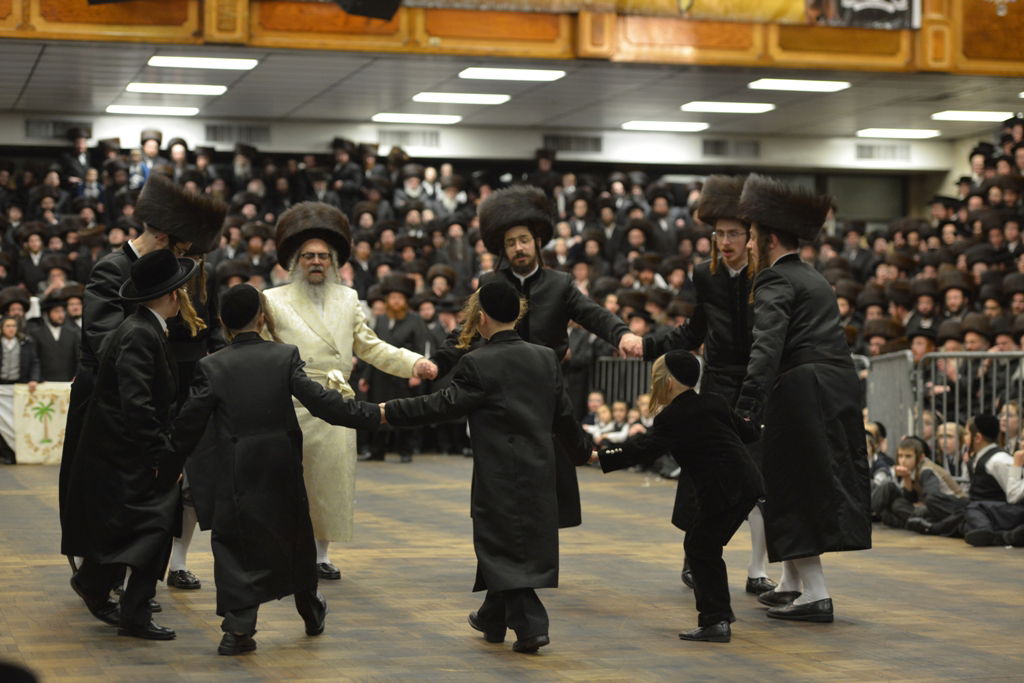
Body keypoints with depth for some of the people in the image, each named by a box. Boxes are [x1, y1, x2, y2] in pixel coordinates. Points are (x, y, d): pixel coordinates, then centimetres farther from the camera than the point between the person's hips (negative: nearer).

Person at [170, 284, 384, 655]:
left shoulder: (211, 366, -5)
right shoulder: (285, 356, -5)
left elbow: (189, 422, -5)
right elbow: (320, 401, -11)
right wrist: (372, 415, -3)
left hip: (235, 473, -1)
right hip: (282, 469, 2)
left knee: (234, 543, 6)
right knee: (294, 538, 19)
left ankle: (238, 627, -6)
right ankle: (312, 613, 37)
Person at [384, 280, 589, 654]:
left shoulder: (477, 364, -14)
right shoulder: (546, 358, 4)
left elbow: (442, 405, -15)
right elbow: (563, 414, 11)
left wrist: (387, 411, -9)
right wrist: (582, 452, 26)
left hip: (499, 476, -6)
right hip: (540, 470, 6)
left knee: (504, 549, 1)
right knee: (527, 544, 16)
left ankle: (530, 625, -8)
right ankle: (493, 619, 30)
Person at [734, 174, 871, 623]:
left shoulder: (775, 280, -8)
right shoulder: (814, 278, 21)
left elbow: (767, 346, -22)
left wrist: (748, 407, -30)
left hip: (802, 392, -9)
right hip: (841, 384, 9)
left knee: (794, 490, -2)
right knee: (820, 485, 17)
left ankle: (815, 594, -5)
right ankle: (793, 582, 28)